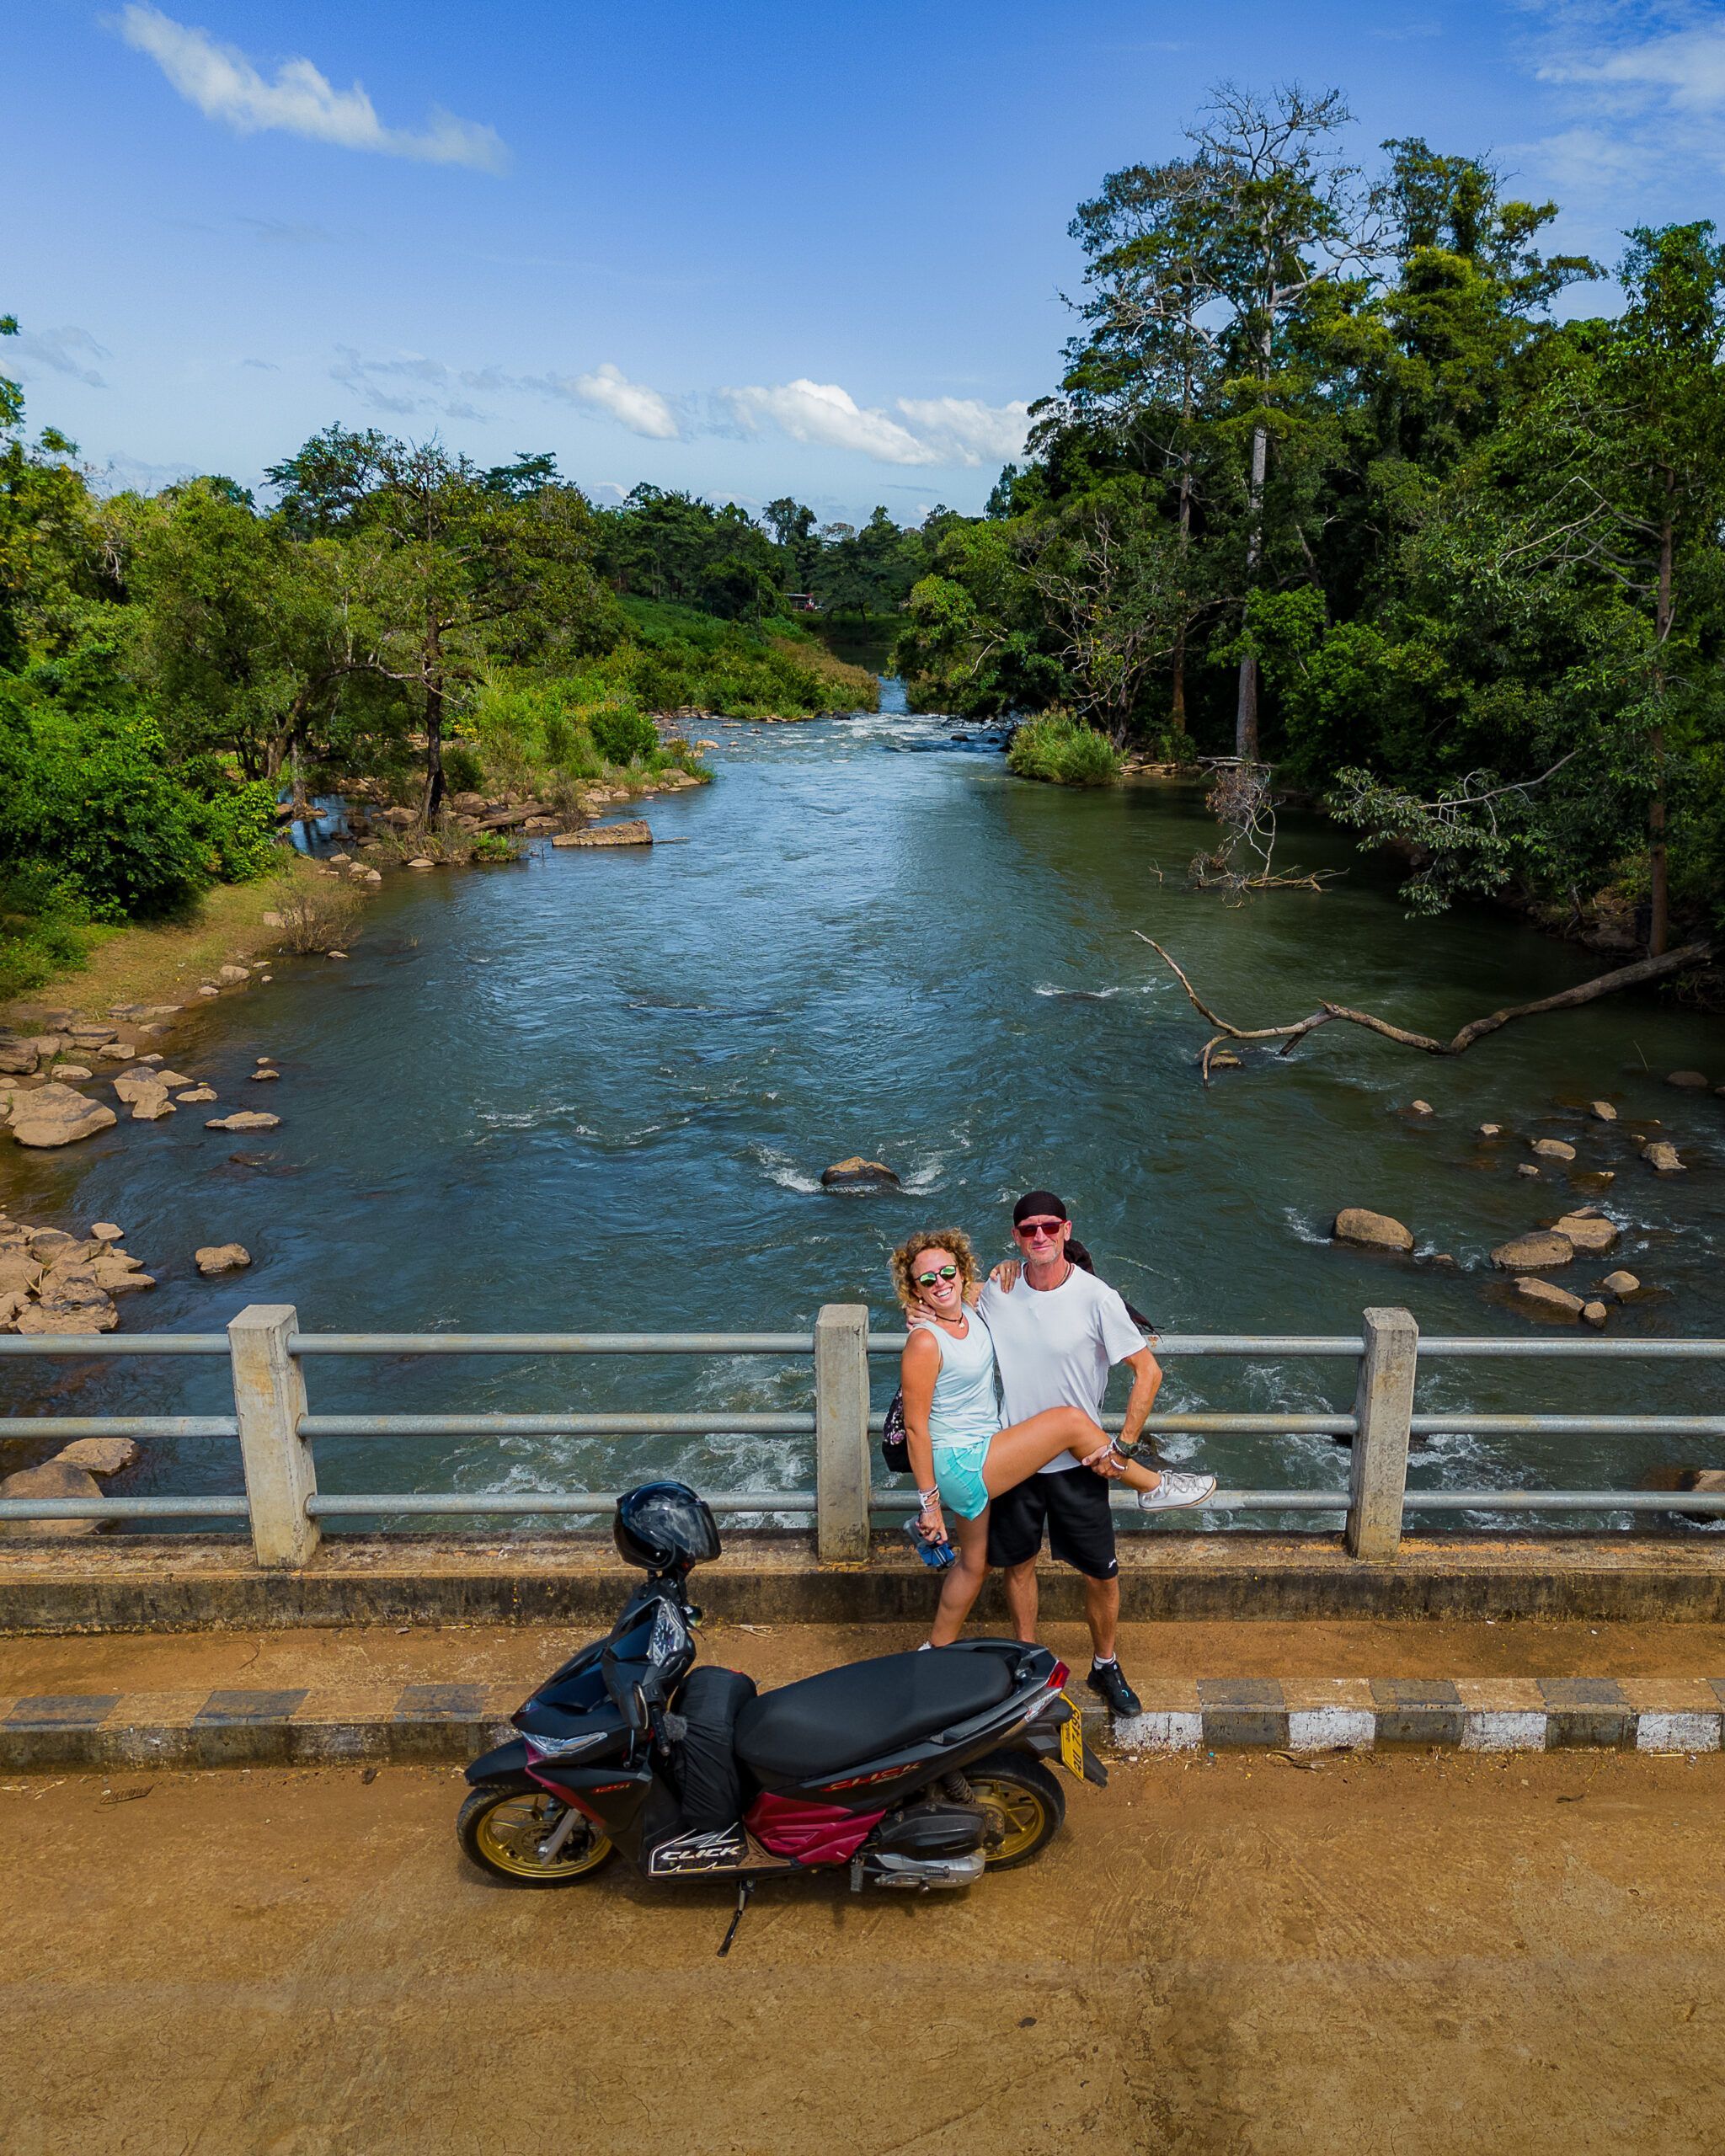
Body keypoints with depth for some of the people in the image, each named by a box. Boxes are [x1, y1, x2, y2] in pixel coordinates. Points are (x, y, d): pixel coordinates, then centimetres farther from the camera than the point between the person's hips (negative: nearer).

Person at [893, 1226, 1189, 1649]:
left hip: (980, 1457, 9)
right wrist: (929, 1502, -15)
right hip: (960, 1466, -9)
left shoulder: (972, 1307, 0)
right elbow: (915, 1427, -17)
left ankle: (938, 1650, 39)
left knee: (974, 1563, 21)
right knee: (1071, 1421, -15)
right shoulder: (924, 1343, -21)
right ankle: (1153, 1487, 6)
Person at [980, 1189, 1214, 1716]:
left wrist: (1124, 1445, -12)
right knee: (1018, 1562, 16)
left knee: (1102, 1573, 7)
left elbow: (1148, 1371, -10)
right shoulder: (996, 1291, -6)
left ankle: (1105, 1666, 31)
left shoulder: (1095, 1297, -15)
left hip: (1077, 1461, -2)